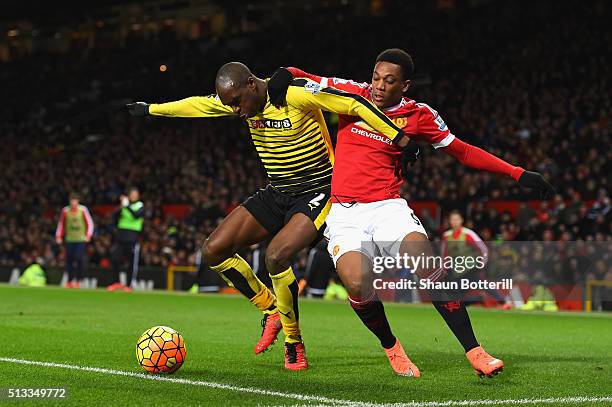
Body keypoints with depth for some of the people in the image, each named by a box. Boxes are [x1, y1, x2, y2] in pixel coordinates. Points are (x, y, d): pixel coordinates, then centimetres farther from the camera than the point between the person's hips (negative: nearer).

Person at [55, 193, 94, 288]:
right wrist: (58, 236, 6)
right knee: (69, 260, -1)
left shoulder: (83, 210, -4)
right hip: (69, 240, 2)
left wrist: (88, 235, -12)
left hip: (81, 239, -2)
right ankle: (70, 281, 11)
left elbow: (90, 223, -1)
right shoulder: (65, 210, 2)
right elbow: (61, 223, 12)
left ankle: (78, 281, -1)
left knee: (79, 259, -11)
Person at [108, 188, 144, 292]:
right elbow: (115, 216, 2)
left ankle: (129, 285, 3)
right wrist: (121, 207, -14)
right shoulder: (124, 204, 12)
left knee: (132, 262, -3)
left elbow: (136, 215, -17)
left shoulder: (140, 206, 2)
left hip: (133, 237, -4)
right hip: (120, 235, 4)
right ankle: (116, 282, 10)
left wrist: (127, 206, -25)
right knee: (114, 259, -1)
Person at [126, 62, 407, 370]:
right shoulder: (240, 100, -1)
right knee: (214, 250, -3)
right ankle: (272, 311, 13)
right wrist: (150, 109, 26)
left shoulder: (297, 94, -23)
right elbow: (195, 105, 17)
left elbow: (356, 104, -22)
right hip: (275, 194, 8)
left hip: (317, 192, -8)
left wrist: (401, 140, -23)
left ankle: (294, 343, -10)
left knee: (275, 256, -30)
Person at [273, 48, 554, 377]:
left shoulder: (418, 115, 5)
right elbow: (310, 81, 19)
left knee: (428, 267, -26)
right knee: (359, 287, -24)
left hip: (387, 208, 0)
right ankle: (390, 346, 6)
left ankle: (474, 351, -17)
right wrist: (286, 75, -5)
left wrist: (517, 174, 7)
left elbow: (463, 152, 12)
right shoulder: (353, 93, 6)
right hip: (344, 213, 0)